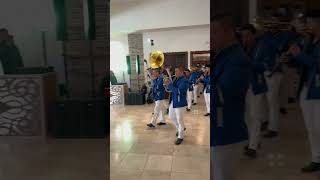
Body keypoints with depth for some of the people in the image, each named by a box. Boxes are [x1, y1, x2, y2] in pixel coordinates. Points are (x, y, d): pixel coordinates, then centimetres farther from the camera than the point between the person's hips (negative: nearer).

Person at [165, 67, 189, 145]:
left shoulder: (184, 81, -19)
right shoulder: (176, 79, 7)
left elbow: (178, 91, -29)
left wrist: (170, 85, -24)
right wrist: (169, 84, -6)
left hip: (179, 102, -9)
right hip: (173, 101, 9)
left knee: (179, 120, 1)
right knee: (171, 116, 21)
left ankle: (180, 137, 16)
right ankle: (180, 128, 43)